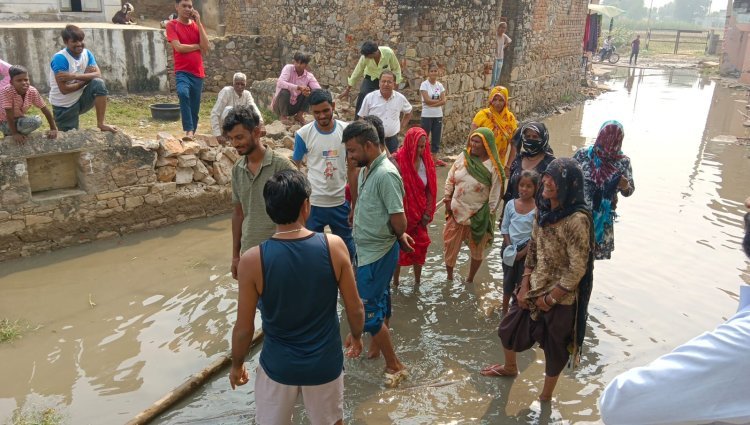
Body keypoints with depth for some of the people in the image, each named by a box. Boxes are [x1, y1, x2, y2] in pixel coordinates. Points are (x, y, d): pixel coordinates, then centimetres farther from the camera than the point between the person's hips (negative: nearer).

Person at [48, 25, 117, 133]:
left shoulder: (87, 53, -4)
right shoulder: (60, 58, -21)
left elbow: (98, 75, -18)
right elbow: (64, 89, -25)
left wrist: (74, 76, -28)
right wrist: (87, 78, -16)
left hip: (80, 99, 4)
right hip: (64, 107, -4)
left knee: (98, 83, -23)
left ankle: (101, 123, -15)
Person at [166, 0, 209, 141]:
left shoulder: (197, 25, 12)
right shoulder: (172, 25, 1)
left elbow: (206, 47, -2)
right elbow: (178, 47, -13)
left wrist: (198, 22, -3)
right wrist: (198, 46, -1)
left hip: (198, 72, 4)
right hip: (182, 71, -4)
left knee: (195, 108, 7)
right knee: (183, 93, -33)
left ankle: (192, 132, 21)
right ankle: (189, 130, -35)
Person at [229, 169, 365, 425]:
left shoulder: (253, 260, -21)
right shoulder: (334, 246, -19)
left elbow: (244, 328, -11)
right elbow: (355, 309, -8)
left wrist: (237, 365, 8)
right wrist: (356, 336, 13)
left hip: (278, 365, 0)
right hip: (325, 363, 1)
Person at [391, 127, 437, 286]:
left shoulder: (426, 161, -5)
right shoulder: (398, 161, -21)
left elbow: (430, 190, 1)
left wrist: (427, 213, -3)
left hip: (419, 213, 4)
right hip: (401, 213, -4)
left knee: (420, 246, 14)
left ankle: (417, 281, 34)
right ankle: (395, 282, 28)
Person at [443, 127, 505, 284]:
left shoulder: (493, 167, -16)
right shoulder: (463, 157, -4)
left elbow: (495, 195, -12)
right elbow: (450, 179, 5)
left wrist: (488, 216, -10)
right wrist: (447, 199, 2)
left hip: (478, 216, -3)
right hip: (456, 212, 3)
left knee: (477, 249, 16)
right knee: (449, 245, 13)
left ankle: (470, 280, 39)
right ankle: (449, 278, 35)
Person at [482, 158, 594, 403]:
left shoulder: (577, 219, -27)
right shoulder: (543, 209, -3)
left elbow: (577, 269, -23)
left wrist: (550, 299, -14)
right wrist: (524, 287, 1)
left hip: (560, 298, -7)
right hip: (534, 289, 7)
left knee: (554, 348, 14)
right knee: (508, 330, 22)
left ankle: (546, 397, 39)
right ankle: (510, 368, 53)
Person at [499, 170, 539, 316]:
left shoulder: (538, 209, -14)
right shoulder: (511, 204, -5)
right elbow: (504, 228, 1)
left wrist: (522, 252, -15)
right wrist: (509, 247, -8)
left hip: (527, 250, -3)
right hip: (510, 248, 3)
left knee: (522, 282, 6)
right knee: (508, 280, 16)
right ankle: (504, 310, 32)